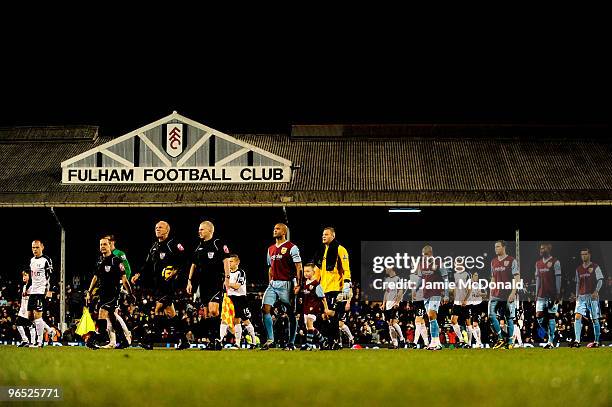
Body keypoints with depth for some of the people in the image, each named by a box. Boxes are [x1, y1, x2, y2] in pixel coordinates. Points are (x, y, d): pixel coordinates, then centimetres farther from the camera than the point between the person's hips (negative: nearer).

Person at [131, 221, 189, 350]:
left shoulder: (173, 244, -3)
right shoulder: (155, 247, 21)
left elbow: (184, 260, -11)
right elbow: (148, 265, 24)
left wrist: (175, 271, -21)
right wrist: (138, 275, 11)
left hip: (168, 284, -8)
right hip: (157, 284, 8)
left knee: (159, 308, -16)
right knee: (169, 312, 5)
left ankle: (149, 340, -18)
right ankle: (183, 340, 9)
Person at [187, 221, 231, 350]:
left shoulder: (219, 244, -2)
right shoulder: (199, 247, 18)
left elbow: (226, 261, -7)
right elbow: (194, 265, 23)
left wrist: (227, 278, -15)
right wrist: (189, 281, 17)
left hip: (216, 282, -7)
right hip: (203, 283, 7)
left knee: (213, 310, -20)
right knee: (207, 314, 4)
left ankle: (218, 339, -15)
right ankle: (212, 341, 7)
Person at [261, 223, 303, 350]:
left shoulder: (291, 248, -5)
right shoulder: (271, 249, 16)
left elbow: (298, 267, -9)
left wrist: (298, 285, -16)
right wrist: (270, 283, 17)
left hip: (287, 284, -6)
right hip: (273, 284, 6)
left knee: (291, 313, 1)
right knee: (265, 309, -8)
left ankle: (291, 343, 8)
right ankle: (270, 340, -2)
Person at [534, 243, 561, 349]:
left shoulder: (555, 262, -5)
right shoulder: (538, 263, 14)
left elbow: (558, 279, -7)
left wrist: (558, 295, -11)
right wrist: (536, 294, 14)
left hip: (552, 295, -6)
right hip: (541, 295, 6)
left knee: (551, 316, -3)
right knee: (539, 317, -1)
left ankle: (551, 341, 0)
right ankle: (550, 335, 15)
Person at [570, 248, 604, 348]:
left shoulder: (595, 267, 1)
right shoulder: (579, 269, 15)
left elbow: (600, 281, -3)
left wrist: (596, 292, -16)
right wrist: (577, 296, 14)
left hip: (592, 296, -4)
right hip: (581, 296, 4)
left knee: (595, 320, 1)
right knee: (577, 317, -13)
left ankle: (596, 341, 10)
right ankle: (577, 341, -21)